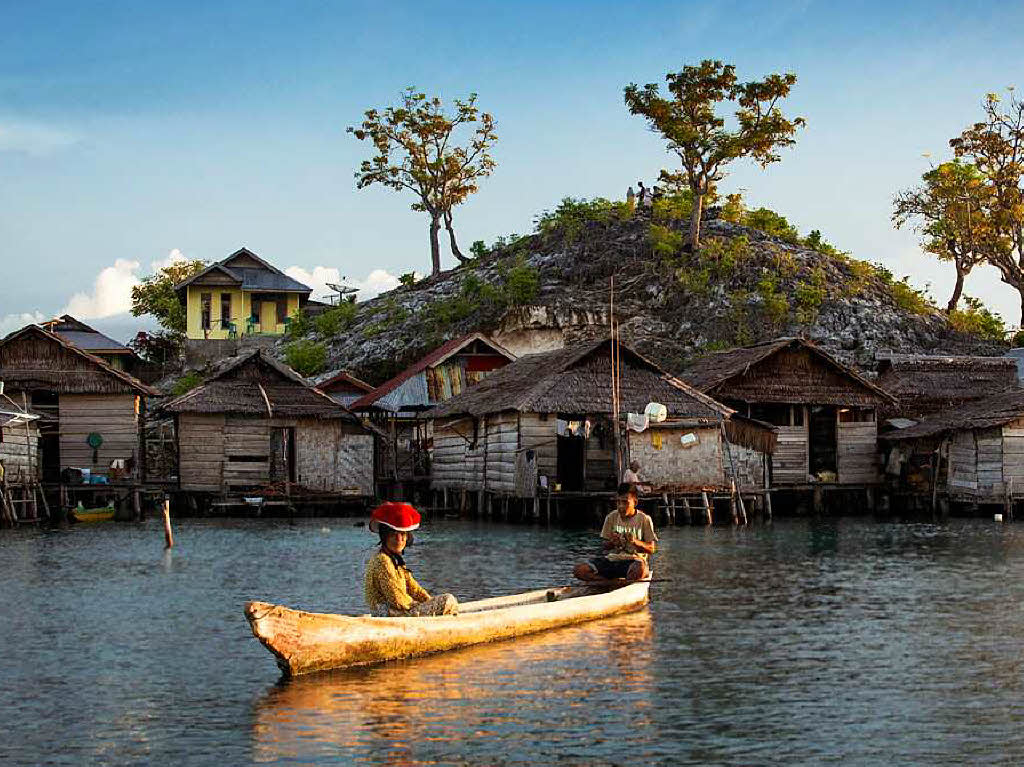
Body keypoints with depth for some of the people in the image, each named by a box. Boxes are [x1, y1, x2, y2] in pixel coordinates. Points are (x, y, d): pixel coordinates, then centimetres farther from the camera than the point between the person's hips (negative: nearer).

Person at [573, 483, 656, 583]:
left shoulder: (644, 519, 0)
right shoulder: (611, 517, 9)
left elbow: (651, 549, -1)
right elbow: (605, 547, 14)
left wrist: (635, 541, -19)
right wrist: (611, 542, -11)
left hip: (633, 560, -4)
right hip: (612, 559, 4)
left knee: (639, 570, -44)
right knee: (579, 570, -21)